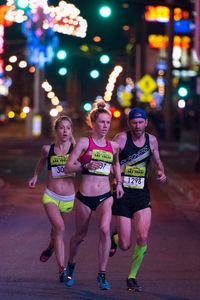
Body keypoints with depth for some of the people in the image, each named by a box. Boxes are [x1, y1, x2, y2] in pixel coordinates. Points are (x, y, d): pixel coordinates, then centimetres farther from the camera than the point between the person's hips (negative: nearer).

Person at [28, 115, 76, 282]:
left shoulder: (76, 148, -6)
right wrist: (35, 177, 17)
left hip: (69, 198, 1)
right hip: (51, 196, -1)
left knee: (57, 229, 19)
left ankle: (50, 248, 55)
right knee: (59, 227, -21)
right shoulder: (48, 149, -1)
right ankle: (62, 269, -19)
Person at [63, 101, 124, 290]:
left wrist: (119, 183, 17)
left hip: (105, 197, 2)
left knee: (105, 229, -23)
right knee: (80, 235, 13)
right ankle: (71, 266, 43)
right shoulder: (84, 142, -3)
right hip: (84, 197, -2)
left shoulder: (113, 146, 8)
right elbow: (68, 167, -8)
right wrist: (86, 166, -23)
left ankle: (102, 275, -13)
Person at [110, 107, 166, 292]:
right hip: (122, 194, -3)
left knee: (142, 237, -15)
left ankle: (132, 277, 5)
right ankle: (114, 238, 36)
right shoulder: (122, 138, -7)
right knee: (125, 246, -3)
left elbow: (157, 161, 23)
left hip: (142, 195, 3)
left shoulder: (151, 140, 6)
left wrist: (161, 172, 3)